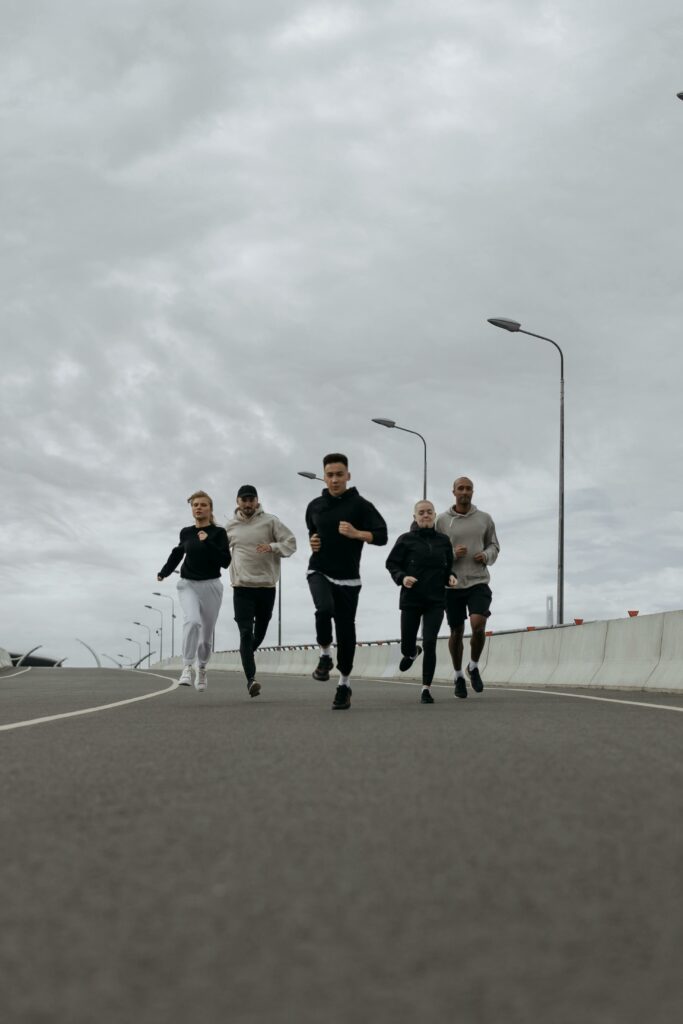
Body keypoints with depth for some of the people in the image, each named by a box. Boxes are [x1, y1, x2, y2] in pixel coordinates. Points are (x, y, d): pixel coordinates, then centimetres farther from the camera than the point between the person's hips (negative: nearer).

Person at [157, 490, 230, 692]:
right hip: (188, 585, 1)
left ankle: (202, 669, 32)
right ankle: (187, 668, -26)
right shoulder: (186, 533, 4)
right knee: (192, 621, -27)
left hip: (210, 586, -1)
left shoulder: (218, 532, -4)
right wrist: (164, 572, 24)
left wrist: (208, 542, -20)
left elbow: (225, 561, -14)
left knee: (206, 634, 8)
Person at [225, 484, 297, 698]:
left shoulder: (270, 521, -1)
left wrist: (272, 547, -19)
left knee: (260, 631, 13)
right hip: (242, 586, 0)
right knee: (246, 632, -13)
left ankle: (247, 655, 43)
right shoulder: (230, 526, 6)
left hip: (267, 585, 1)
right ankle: (251, 678, -19)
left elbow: (290, 542, -3)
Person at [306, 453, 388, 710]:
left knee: (346, 629, 2)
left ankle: (344, 683, 18)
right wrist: (312, 542, 6)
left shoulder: (360, 505, -3)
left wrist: (356, 533, -24)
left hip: (347, 578, -1)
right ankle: (325, 654, -4)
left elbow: (381, 535, -9)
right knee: (325, 609, -29)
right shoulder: (315, 506, 9)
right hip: (319, 571, 1)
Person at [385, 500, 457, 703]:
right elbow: (391, 563, 3)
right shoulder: (406, 540, -1)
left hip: (436, 601, 0)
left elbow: (449, 566, 18)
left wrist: (451, 577, -2)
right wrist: (402, 578, -15)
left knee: (430, 644, -12)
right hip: (411, 599, 0)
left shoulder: (443, 541, 7)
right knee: (406, 647, 7)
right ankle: (412, 653, 47)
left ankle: (426, 688, -2)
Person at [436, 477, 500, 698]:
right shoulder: (442, 520, 1)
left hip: (478, 582, 0)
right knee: (457, 632, 8)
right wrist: (452, 554, -16)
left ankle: (474, 666, 6)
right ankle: (459, 675, 29)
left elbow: (494, 546, 16)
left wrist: (486, 556, -6)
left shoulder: (484, 519, 5)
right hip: (452, 583, 0)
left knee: (478, 626, -20)